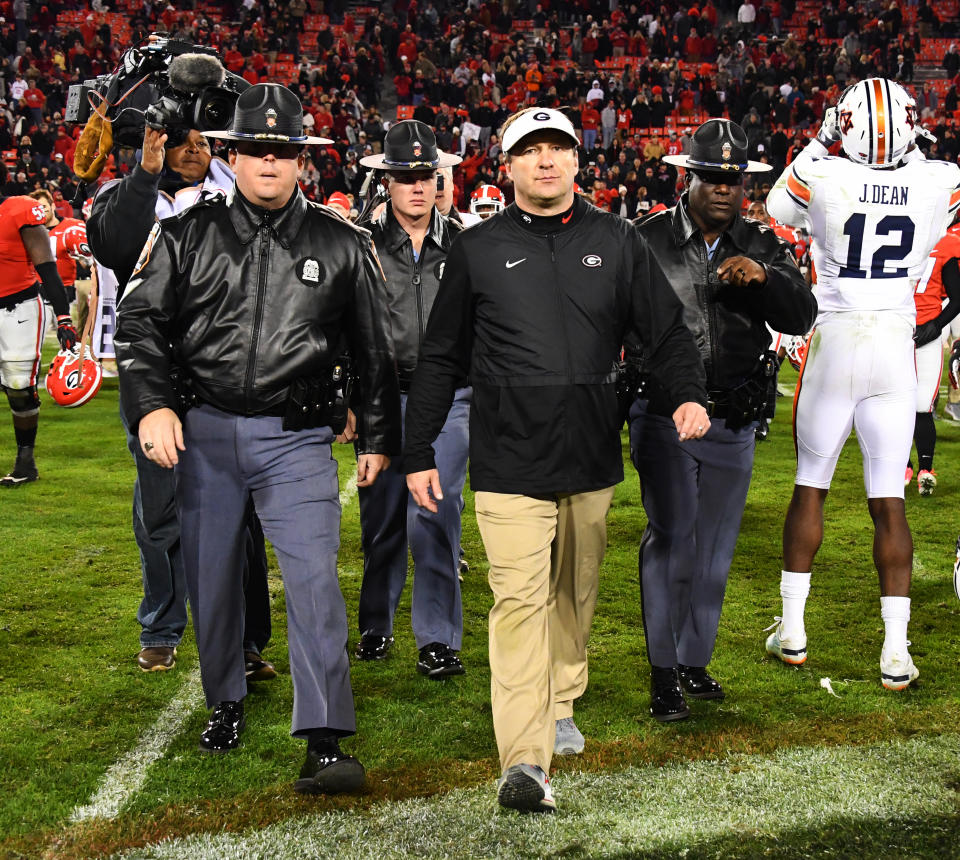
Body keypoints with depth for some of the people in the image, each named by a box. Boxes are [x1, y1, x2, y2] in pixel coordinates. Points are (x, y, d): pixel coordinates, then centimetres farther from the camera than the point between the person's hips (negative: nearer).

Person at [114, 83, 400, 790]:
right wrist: (151, 405, -10)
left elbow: (375, 350, 12)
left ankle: (326, 741, -11)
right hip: (204, 432, 2)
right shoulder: (187, 234, 4)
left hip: (298, 438, -2)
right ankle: (226, 702, 34)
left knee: (314, 577, -12)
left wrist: (379, 438, 12)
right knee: (211, 575, 12)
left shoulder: (342, 245, 5)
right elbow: (140, 321, 5)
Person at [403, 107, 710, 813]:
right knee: (521, 598, -11)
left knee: (576, 591, 16)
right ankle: (526, 762, -16)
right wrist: (419, 451, 6)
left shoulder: (618, 243, 7)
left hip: (592, 458, 3)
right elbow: (442, 359, 8)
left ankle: (560, 706, 36)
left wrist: (690, 394, -11)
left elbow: (667, 329, 8)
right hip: (509, 456, -3)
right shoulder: (478, 250, 3)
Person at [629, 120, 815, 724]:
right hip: (663, 418, -3)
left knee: (714, 549, 10)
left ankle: (694, 661, 24)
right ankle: (664, 673, -7)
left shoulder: (765, 248, 8)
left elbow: (801, 319, -3)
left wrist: (764, 278, -22)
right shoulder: (648, 243, 0)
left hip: (734, 424, 4)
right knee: (672, 537, -14)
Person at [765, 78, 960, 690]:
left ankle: (792, 631, 20)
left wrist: (820, 143, 14)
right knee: (888, 500, 5)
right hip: (897, 347, 1)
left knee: (811, 486, 12)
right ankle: (896, 651, 4)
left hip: (836, 343, -1)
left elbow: (776, 210, 12)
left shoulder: (824, 177, -11)